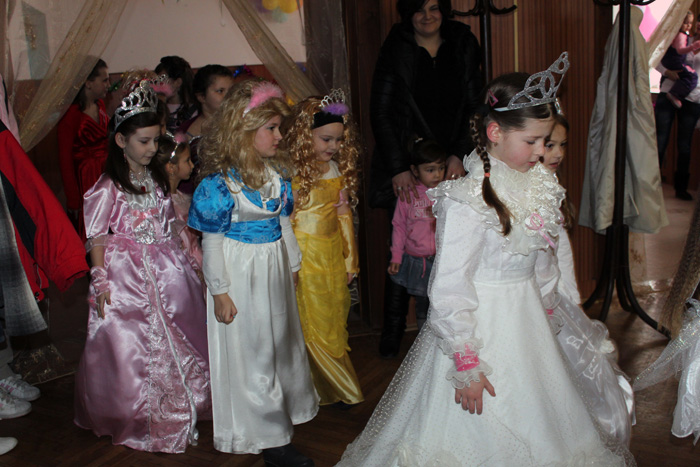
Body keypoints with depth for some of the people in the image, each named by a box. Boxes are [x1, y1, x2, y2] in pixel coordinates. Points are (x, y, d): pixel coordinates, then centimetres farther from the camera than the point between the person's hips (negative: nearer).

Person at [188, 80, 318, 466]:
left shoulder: (277, 171, 1)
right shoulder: (220, 181, -20)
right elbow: (212, 240, -16)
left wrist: (293, 264, 17)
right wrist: (220, 291, -14)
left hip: (274, 269, 7)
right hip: (240, 272, -7)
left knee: (280, 341, 21)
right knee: (251, 351, 5)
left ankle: (284, 409, 43)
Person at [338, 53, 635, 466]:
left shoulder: (538, 185, 0)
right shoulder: (468, 201, -23)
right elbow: (450, 288, -21)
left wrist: (543, 309, 19)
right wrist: (466, 364, -19)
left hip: (526, 322, 7)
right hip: (481, 326, -7)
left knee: (536, 425, 20)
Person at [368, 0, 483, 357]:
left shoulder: (463, 46, 7)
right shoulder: (394, 49, 0)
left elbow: (475, 106, 8)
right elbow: (380, 112, -2)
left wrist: (459, 155, -3)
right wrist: (398, 168, -10)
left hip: (453, 166, 2)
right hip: (405, 170, -2)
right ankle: (392, 332, 14)